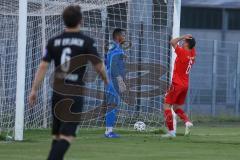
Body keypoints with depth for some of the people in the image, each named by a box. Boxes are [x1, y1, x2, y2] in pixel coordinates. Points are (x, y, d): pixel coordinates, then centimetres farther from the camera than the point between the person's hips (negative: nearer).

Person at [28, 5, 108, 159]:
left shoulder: (54, 41, 6)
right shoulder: (87, 42, -5)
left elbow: (43, 66, 1)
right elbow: (99, 66, -3)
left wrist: (34, 90, 3)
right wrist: (106, 80, 17)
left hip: (58, 92, 5)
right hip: (75, 94, -5)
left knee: (57, 134, 16)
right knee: (67, 135, -9)